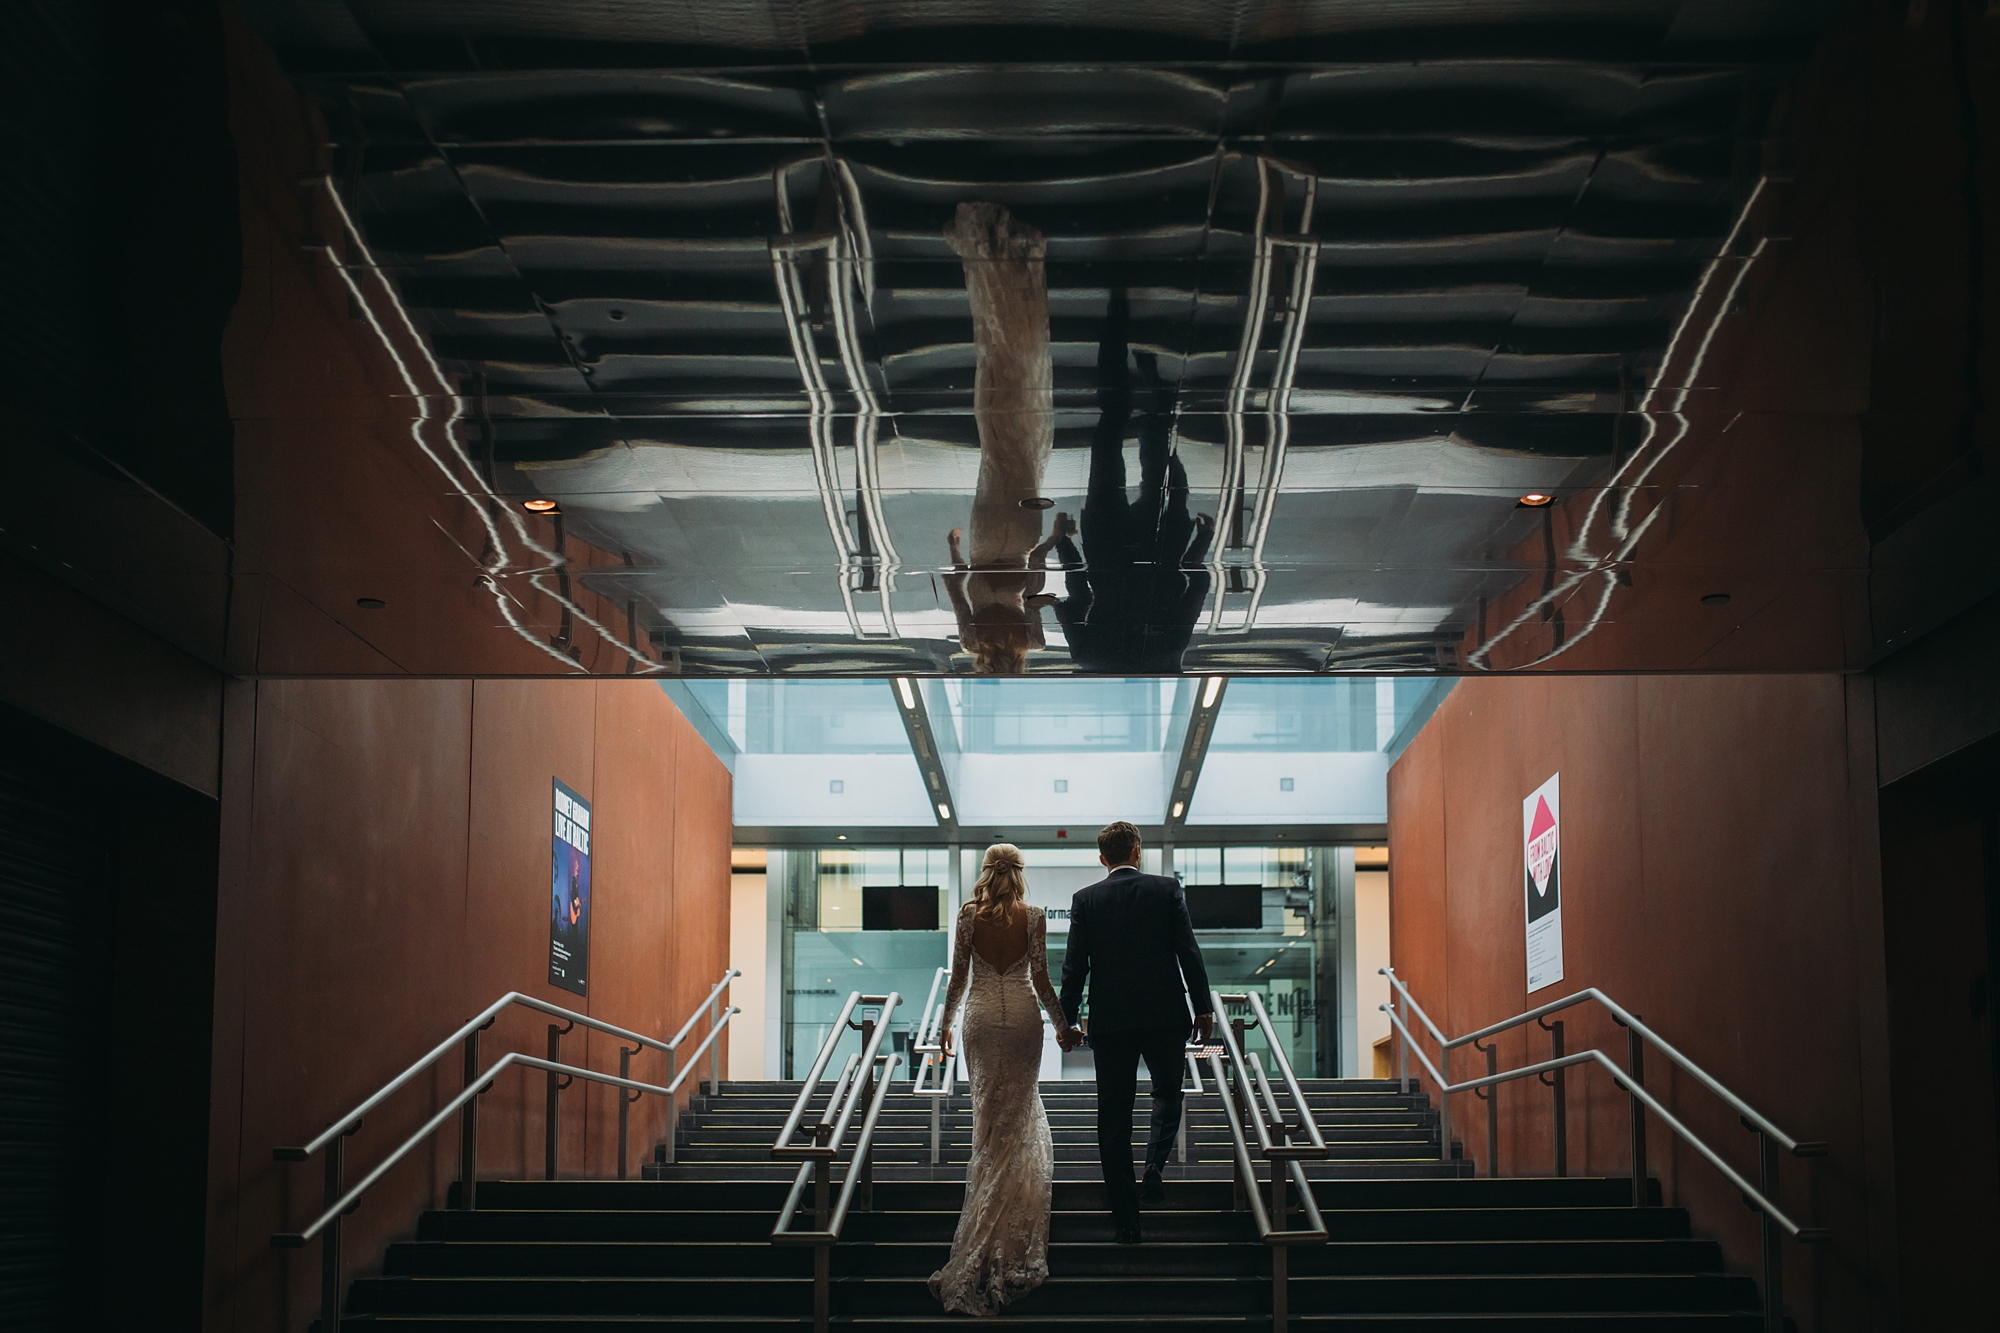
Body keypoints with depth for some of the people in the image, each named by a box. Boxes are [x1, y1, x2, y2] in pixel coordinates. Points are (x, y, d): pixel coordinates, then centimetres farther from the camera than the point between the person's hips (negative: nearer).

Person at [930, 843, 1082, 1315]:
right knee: (1017, 1113, 7)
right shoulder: (1033, 918, -8)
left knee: (991, 1115, 13)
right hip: (1022, 1019, -1)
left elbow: (959, 978, -1)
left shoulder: (968, 916, -4)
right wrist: (1064, 1024, 7)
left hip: (981, 1019, 1)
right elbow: (1041, 980, -6)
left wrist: (946, 1024, 12)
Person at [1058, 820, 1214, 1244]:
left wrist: (1067, 1020, 5)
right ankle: (1155, 1162, -5)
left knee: (1114, 1119, 6)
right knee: (1167, 1092, 22)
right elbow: (1188, 951, -4)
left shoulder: (1086, 900, 0)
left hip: (1110, 1020, 0)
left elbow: (1075, 966, -2)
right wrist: (1203, 1008, 1)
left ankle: (1126, 1222, 5)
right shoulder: (1166, 889, -1)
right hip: (1165, 1016, 0)